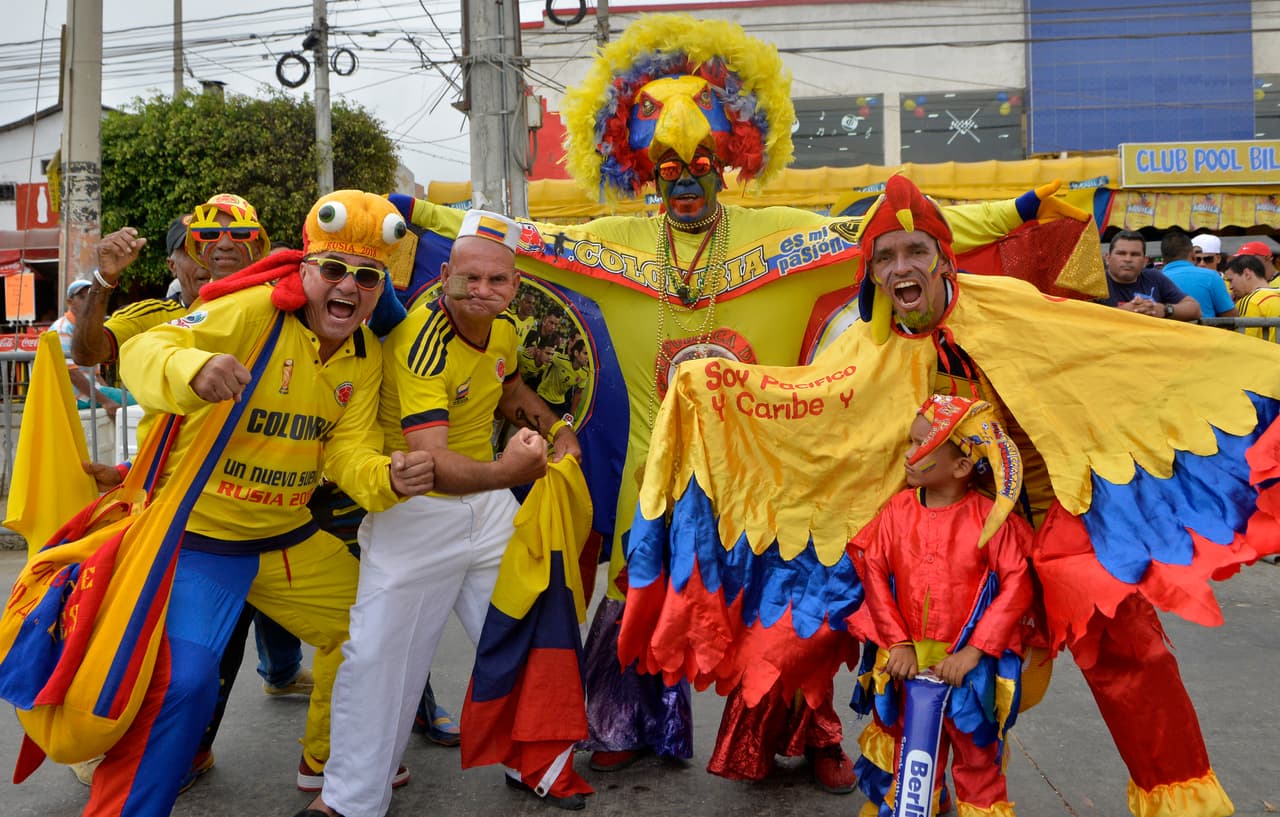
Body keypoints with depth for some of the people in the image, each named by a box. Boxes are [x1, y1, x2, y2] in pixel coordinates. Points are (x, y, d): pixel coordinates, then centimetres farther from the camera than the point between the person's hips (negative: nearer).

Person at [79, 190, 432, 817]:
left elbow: (346, 452, -6)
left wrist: (388, 478, -29)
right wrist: (192, 369, -53)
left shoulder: (366, 356, 0)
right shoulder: (252, 310, -19)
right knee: (183, 682, -19)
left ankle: (331, 761, 41)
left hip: (289, 538, 7)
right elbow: (142, 350, -29)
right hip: (197, 534, -7)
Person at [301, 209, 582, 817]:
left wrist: (556, 430, 5)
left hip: (488, 502, 7)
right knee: (382, 652, -2)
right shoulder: (420, 344, -26)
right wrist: (505, 471, -51)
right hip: (414, 509, -6)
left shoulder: (502, 329, -2)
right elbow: (430, 460, -36)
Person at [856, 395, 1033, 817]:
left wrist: (973, 651, -16)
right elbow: (874, 571, -3)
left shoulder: (990, 518, -12)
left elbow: (1017, 584, -12)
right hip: (910, 660, 3)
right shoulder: (898, 509, -4)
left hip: (967, 662, -2)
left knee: (976, 755, 12)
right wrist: (897, 642, -8)